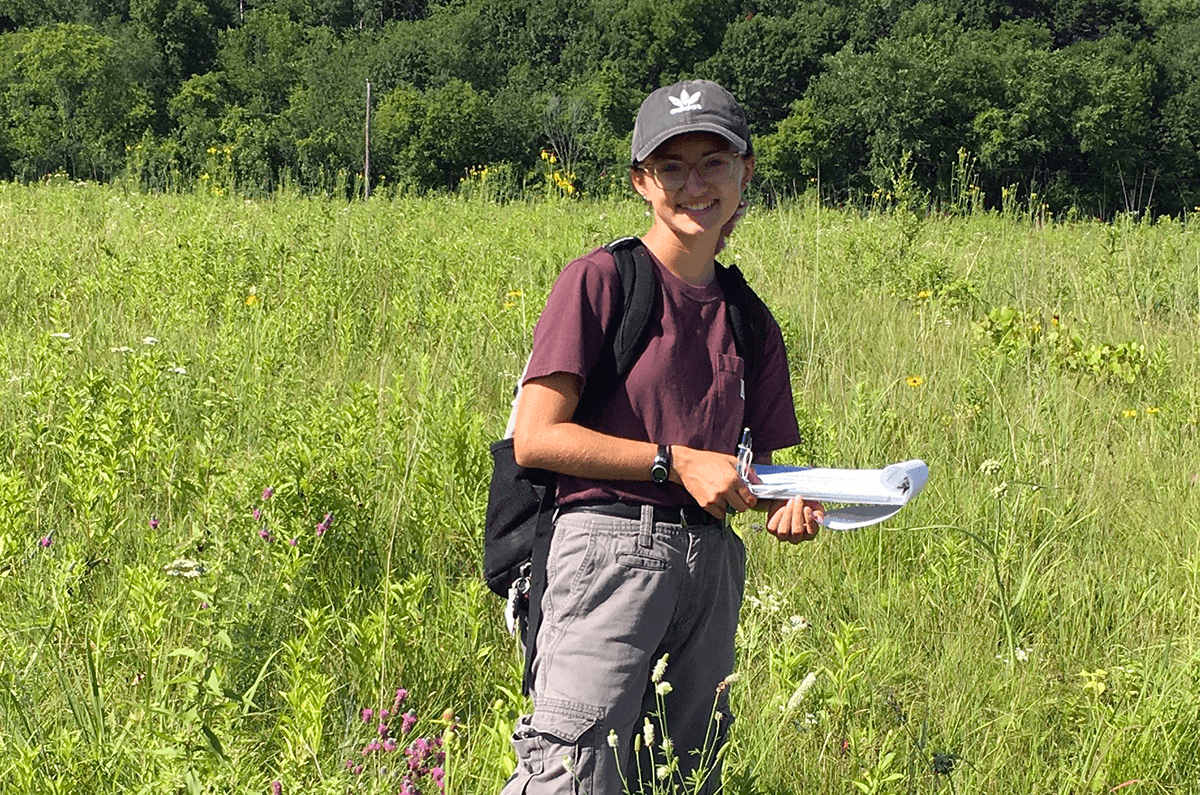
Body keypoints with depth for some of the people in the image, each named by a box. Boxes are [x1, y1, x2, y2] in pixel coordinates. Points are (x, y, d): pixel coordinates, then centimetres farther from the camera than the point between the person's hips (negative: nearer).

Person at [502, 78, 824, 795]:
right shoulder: (601, 280, -2)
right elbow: (535, 438, -9)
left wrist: (789, 501, -2)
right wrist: (677, 462, -11)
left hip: (713, 561, 6)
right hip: (611, 542, -6)